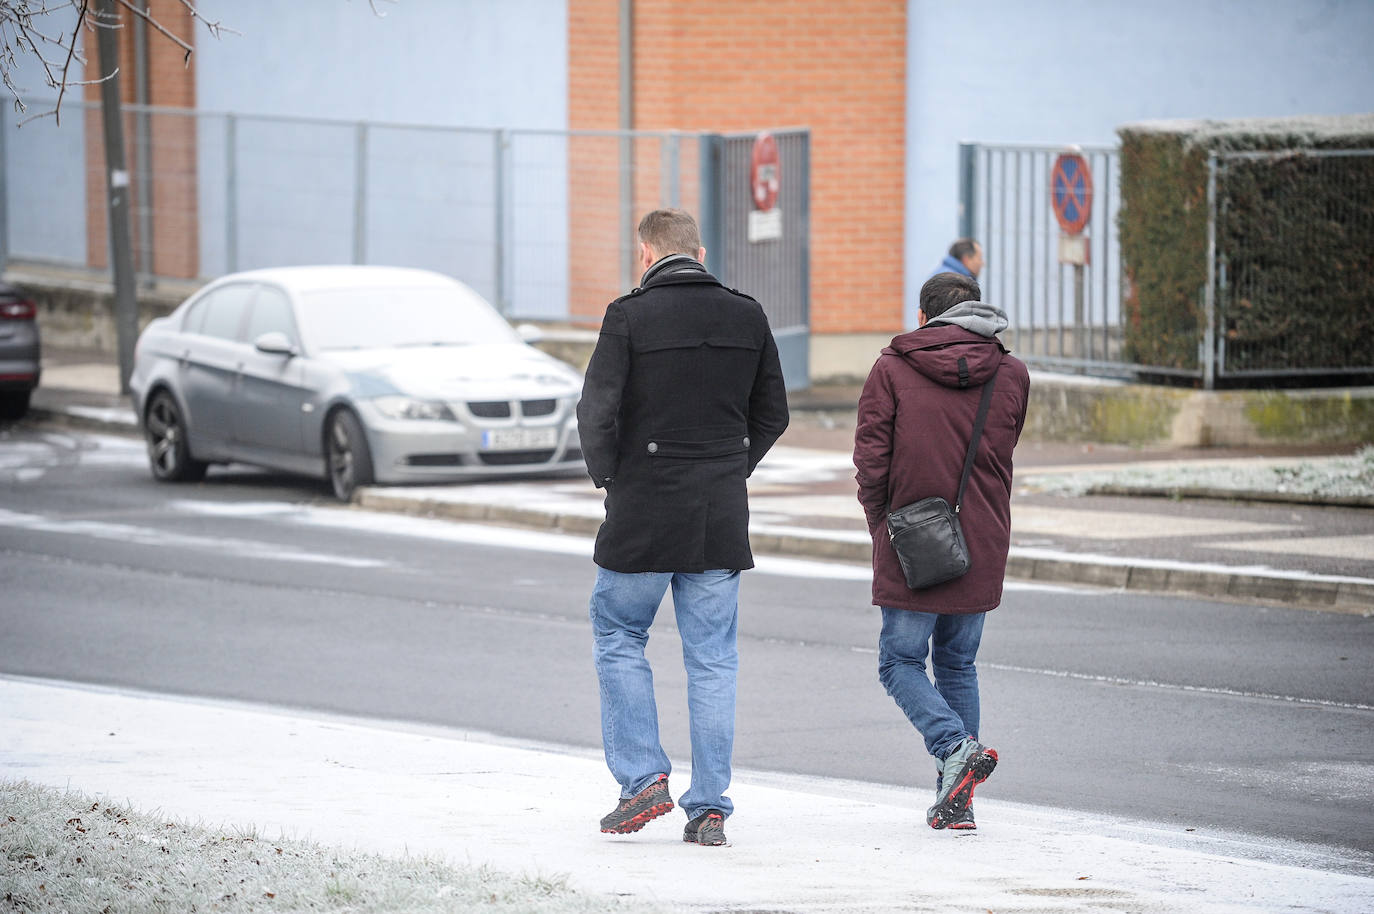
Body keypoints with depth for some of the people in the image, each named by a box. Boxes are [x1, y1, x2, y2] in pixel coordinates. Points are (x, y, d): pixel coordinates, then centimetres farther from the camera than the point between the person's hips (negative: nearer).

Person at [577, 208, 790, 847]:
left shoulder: (630, 316, -9)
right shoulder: (747, 317, 5)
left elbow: (597, 410, -14)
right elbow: (772, 415, 10)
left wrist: (608, 476, 2)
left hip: (643, 510, -4)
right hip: (722, 518, 4)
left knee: (618, 637, 13)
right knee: (712, 659, 7)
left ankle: (643, 779, 3)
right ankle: (710, 807, 5)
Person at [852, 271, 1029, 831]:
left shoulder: (892, 369, -5)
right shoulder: (1011, 376, 4)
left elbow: (871, 460, -8)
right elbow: (1000, 459, 11)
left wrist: (883, 527, 4)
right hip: (982, 550, 4)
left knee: (901, 663, 8)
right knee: (958, 664, 15)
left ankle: (955, 747, -17)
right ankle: (955, 800, 12)